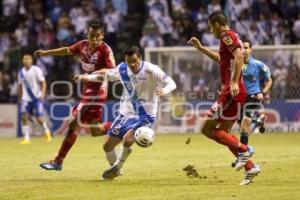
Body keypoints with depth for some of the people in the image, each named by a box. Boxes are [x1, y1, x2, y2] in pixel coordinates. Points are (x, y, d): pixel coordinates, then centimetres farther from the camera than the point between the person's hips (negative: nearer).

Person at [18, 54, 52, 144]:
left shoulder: (36, 70, -6)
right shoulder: (21, 72, 9)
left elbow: (43, 83, -7)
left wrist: (42, 93, -20)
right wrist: (19, 98, 20)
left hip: (36, 98, -4)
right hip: (26, 99, 4)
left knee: (39, 119, -6)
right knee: (24, 117, -11)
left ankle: (47, 131, 24)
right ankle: (26, 138, -6)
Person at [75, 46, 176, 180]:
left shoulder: (150, 70, -18)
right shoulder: (122, 69, -3)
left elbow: (171, 83, -18)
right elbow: (106, 75, 17)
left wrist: (164, 90, -40)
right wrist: (88, 77, 8)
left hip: (145, 115, -5)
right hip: (126, 113, 6)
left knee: (127, 140, -29)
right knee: (107, 145, 5)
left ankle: (117, 167, -1)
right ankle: (115, 169, 35)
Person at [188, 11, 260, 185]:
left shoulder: (227, 36, -9)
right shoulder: (231, 37, 21)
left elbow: (239, 56, -26)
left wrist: (234, 82, -32)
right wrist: (200, 48, 38)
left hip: (232, 92, -10)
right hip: (233, 92, 10)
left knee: (207, 128, -7)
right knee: (223, 133, 13)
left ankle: (243, 149, -13)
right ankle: (250, 167, 8)